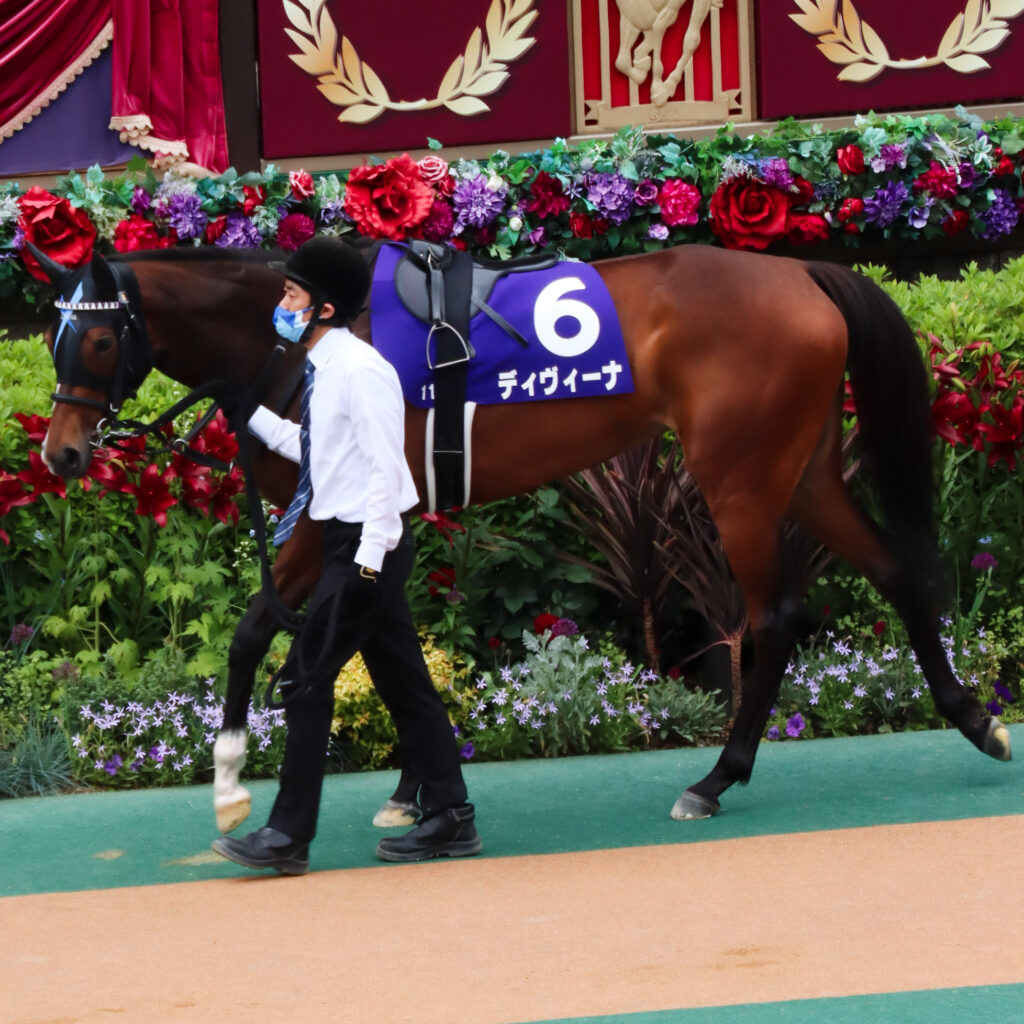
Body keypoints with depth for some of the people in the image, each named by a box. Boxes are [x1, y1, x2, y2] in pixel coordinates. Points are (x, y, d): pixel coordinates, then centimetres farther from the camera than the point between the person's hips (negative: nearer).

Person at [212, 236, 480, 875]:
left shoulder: (360, 370, -15)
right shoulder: (325, 372, 13)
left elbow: (385, 465, -19)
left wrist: (369, 557, -22)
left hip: (367, 545, -10)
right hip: (355, 543, 10)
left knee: (307, 677, -9)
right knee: (403, 681, 10)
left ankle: (290, 837, -6)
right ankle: (449, 819, 14)